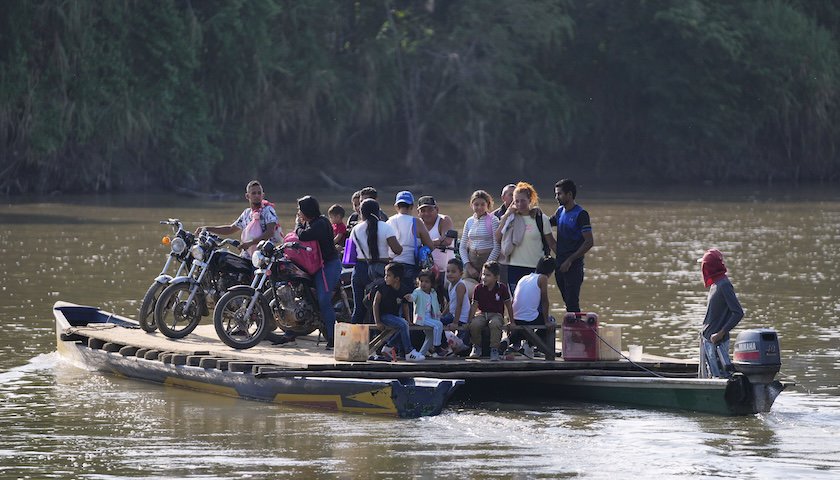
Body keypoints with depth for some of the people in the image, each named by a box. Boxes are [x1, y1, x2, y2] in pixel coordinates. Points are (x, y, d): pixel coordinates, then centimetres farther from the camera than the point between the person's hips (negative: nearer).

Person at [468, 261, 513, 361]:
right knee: (474, 325, -32)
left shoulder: (502, 288, -6)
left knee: (494, 323, -39)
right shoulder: (479, 288, -1)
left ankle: (494, 350, -24)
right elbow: (474, 306, 2)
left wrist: (512, 322, 6)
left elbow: (509, 306, 3)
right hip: (482, 314, 2)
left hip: (497, 314, -2)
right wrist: (469, 321, -5)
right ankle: (477, 346, -3)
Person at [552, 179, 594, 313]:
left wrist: (570, 260, -17)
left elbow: (589, 242, -15)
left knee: (572, 304, -11)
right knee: (567, 302, 10)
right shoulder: (560, 211, 13)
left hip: (573, 266, -8)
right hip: (560, 265, 8)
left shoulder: (581, 214, -10)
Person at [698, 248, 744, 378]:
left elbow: (738, 313, -21)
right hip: (707, 340, 9)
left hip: (717, 343, -9)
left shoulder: (724, 285, -16)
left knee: (720, 376, -9)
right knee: (706, 378, 14)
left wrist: (721, 333, -21)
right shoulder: (715, 284, 11)